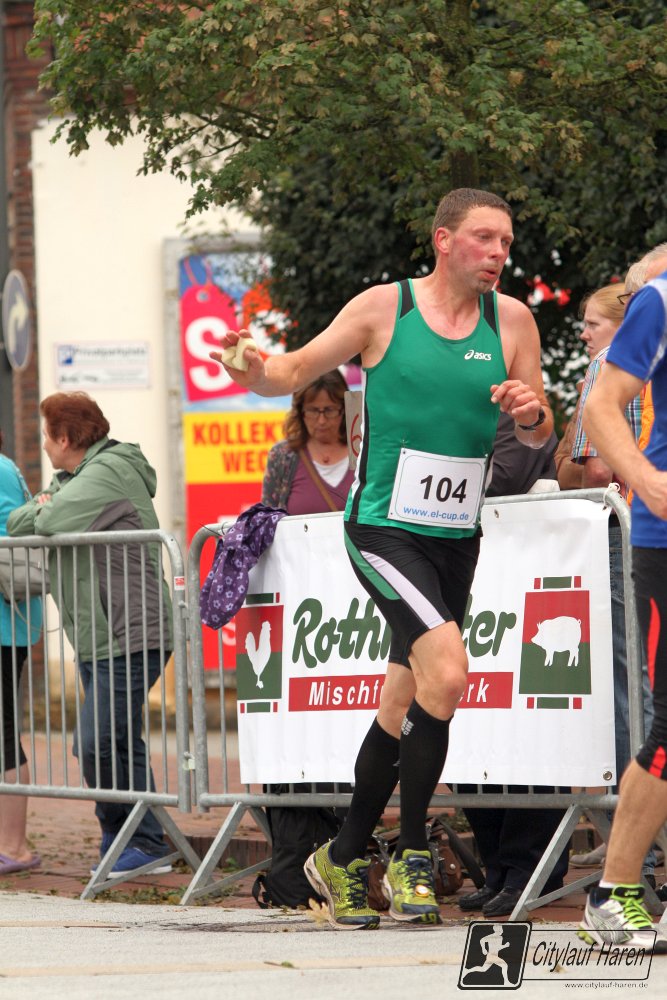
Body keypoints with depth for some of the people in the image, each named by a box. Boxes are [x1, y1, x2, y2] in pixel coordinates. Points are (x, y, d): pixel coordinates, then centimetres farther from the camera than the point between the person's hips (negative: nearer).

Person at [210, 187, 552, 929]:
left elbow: (538, 436, 12)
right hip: (384, 528, -5)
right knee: (446, 674, -23)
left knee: (404, 713, 10)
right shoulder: (383, 309, -3)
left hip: (457, 539, 5)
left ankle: (343, 860, 27)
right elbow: (295, 372, 3)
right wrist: (255, 368, -19)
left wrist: (530, 413, -12)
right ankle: (412, 857, -12)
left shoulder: (511, 320, 6)